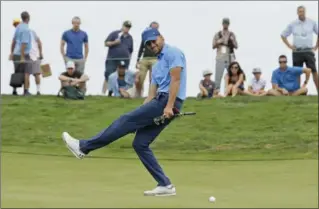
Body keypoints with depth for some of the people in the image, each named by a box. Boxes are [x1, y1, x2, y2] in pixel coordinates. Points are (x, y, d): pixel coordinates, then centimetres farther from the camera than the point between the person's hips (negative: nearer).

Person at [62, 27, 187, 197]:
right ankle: (165, 185, 1)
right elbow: (152, 94, 22)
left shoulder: (173, 53, -1)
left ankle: (83, 147, -12)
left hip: (167, 101, -9)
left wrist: (169, 106, -22)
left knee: (126, 120, -12)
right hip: (159, 101, 9)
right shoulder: (157, 66, 27)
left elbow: (176, 80, -13)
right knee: (140, 144, 2)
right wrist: (139, 118, 13)